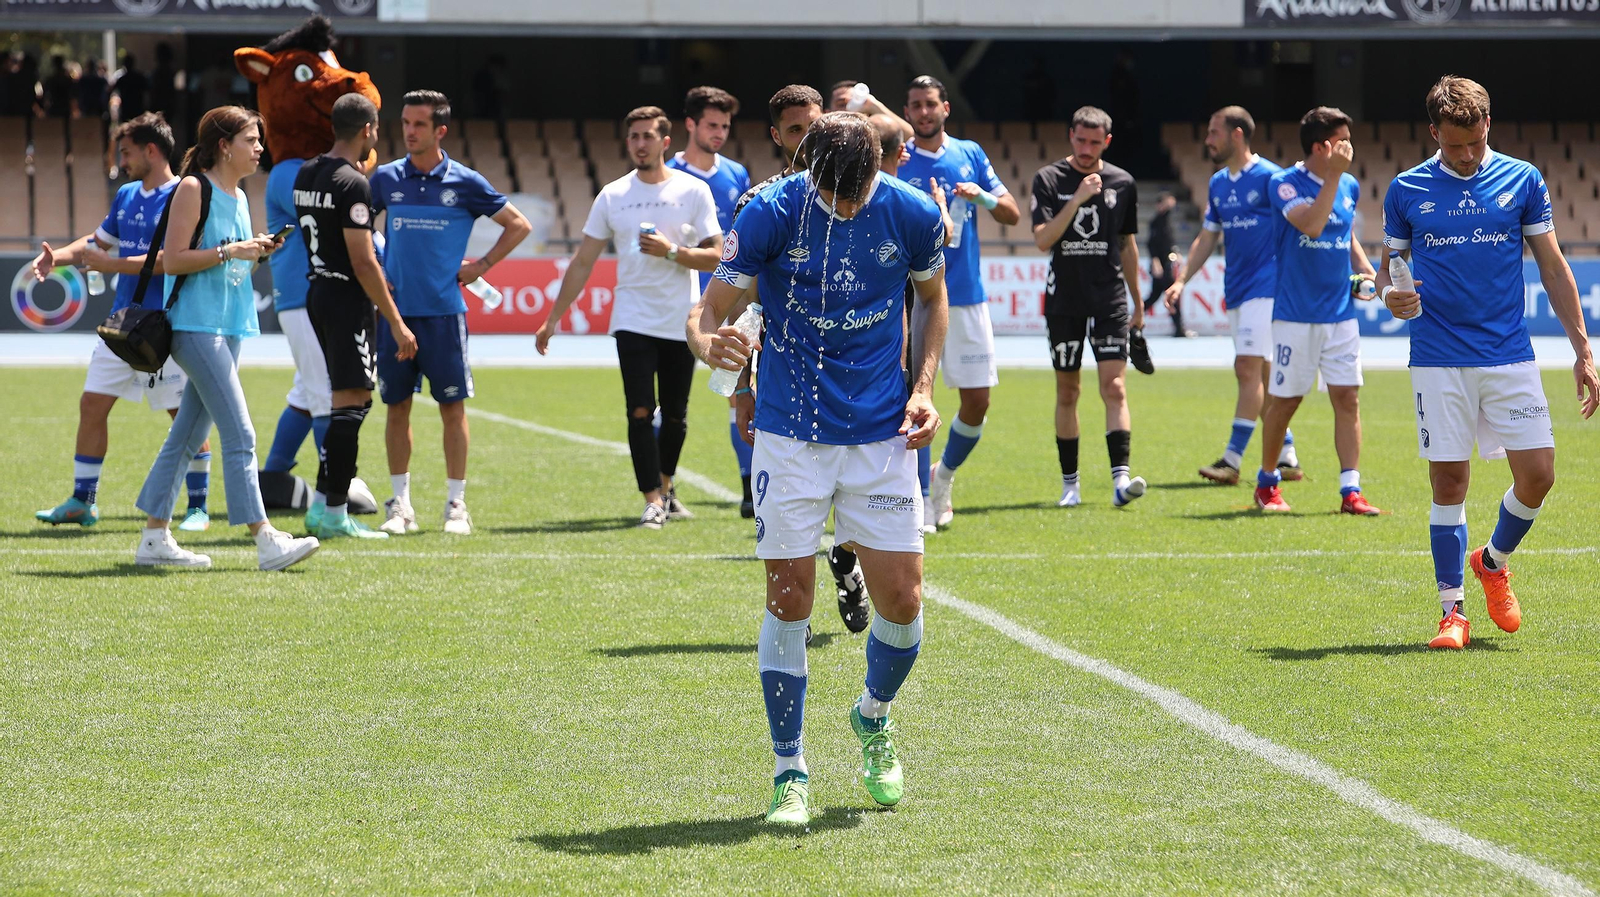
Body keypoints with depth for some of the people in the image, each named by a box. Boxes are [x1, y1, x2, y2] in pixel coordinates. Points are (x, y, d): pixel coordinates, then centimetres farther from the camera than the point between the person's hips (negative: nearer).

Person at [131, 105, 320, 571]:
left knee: (188, 436, 10)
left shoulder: (239, 197, 16)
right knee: (240, 434, -13)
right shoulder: (193, 189, -9)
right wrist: (229, 251, -18)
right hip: (196, 324, -9)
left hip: (228, 326, 9)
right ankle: (266, 541, -15)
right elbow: (173, 260, -13)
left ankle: (155, 538, 14)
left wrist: (256, 251, 6)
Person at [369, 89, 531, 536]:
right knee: (397, 407, 4)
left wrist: (482, 266, 2)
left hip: (444, 311, -2)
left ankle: (456, 504, 7)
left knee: (452, 407, 0)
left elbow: (518, 225, 8)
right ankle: (400, 504, 12)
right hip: (395, 310, 2)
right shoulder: (386, 178, 5)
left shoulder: (465, 182, -1)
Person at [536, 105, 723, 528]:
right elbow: (582, 263, 8)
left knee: (675, 415, 8)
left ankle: (666, 489, 28)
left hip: (682, 322, 0)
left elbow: (715, 256, -3)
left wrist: (671, 251, -19)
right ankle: (652, 501, -8)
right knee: (640, 412, -10)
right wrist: (553, 319, 7)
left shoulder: (694, 191, -1)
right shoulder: (612, 196, 4)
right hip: (633, 321, 0)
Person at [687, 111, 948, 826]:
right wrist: (709, 343, -31)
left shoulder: (912, 214, -6)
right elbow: (709, 310, -6)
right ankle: (789, 772, 10)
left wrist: (923, 387, 0)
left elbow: (935, 297, 13)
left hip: (882, 436, 2)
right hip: (790, 437, -1)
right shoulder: (770, 215, -12)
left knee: (902, 601, -1)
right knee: (789, 601, -3)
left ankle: (873, 719, 30)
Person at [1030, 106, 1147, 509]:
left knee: (1114, 388, -12)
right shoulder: (1049, 179, -1)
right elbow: (1042, 239, -13)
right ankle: (1069, 483, 14)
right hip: (1064, 301, 0)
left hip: (1110, 299, 0)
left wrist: (1137, 302, 19)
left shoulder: (1122, 183, 6)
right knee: (1067, 392, 6)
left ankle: (1121, 479, -20)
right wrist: (1077, 198, -21)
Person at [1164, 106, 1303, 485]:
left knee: (1248, 369, -13)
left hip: (1265, 287, -8)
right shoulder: (1217, 184, 14)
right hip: (1236, 292, 8)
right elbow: (1207, 238, 18)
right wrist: (1181, 280, 8)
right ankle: (1287, 458, 15)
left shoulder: (1270, 177, -8)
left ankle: (1232, 460, -13)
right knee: (1261, 376, 9)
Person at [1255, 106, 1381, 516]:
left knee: (1347, 397, -3)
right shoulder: (1285, 184, -9)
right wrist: (1333, 175, -26)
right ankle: (1267, 482, 21)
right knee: (1284, 400, 3)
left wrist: (1363, 267, 5)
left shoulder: (1350, 186, 8)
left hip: (1341, 313, 5)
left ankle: (1350, 491, -2)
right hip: (1295, 314, -5)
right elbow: (1311, 224, -26)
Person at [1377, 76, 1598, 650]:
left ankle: (1493, 562, 23)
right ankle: (1452, 609, 7)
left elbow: (1553, 268, 8)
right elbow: (1390, 265, 13)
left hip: (1510, 358, 1)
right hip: (1438, 361, -1)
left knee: (1537, 474, -5)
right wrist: (1390, 295, -13)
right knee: (1449, 482, -2)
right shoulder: (1406, 190, 4)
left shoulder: (1522, 181, 4)